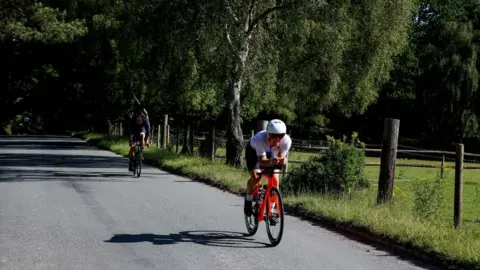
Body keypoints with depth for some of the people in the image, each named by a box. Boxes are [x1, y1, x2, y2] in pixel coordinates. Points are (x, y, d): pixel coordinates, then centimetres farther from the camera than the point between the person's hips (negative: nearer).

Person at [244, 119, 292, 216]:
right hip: (253, 150, -3)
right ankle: (248, 200, 8)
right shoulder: (260, 139, -43)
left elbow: (281, 156, -26)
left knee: (275, 179, -12)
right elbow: (262, 161, -43)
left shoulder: (286, 140, -35)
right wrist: (271, 162, -64)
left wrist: (283, 160, -49)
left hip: (268, 151, 3)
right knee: (255, 177, -21)